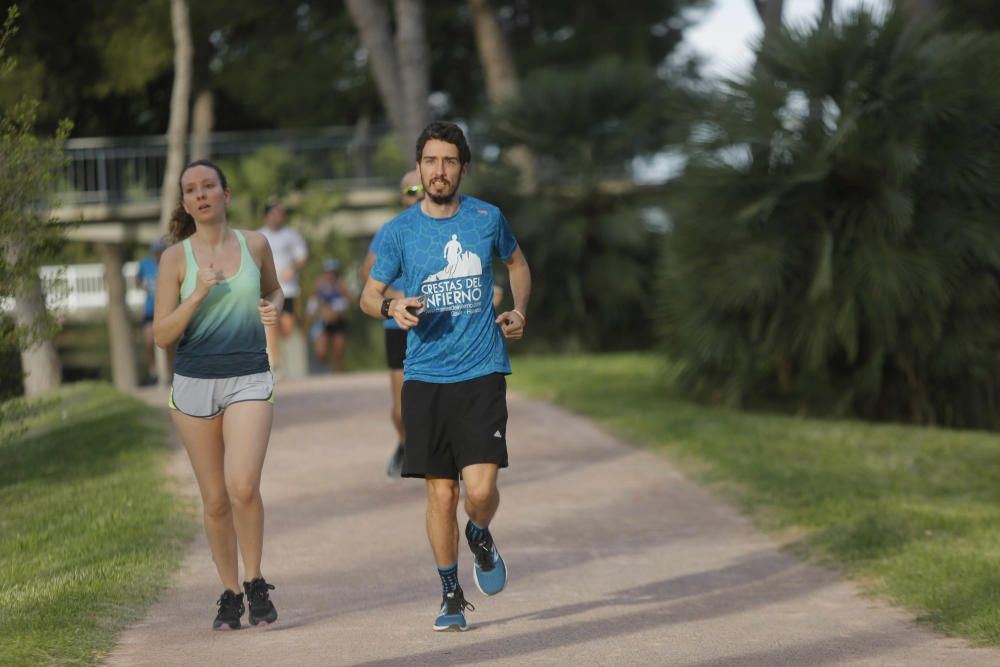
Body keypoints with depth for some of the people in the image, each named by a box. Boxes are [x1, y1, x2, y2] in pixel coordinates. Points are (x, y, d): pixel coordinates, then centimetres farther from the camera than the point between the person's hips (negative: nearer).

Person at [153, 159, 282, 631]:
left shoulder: (255, 245, 3)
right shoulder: (176, 258, -1)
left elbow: (274, 292, 23)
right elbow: (162, 335, -3)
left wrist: (274, 310, 0)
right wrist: (198, 295, -17)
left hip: (249, 380, -1)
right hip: (194, 382, 1)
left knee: (243, 486, -19)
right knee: (215, 500, 6)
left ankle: (255, 584, 1)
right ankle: (230, 596, 21)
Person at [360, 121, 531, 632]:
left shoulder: (487, 219, 4)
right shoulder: (399, 231, 1)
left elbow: (517, 263, 23)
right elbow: (368, 294, 9)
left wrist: (518, 311, 7)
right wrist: (391, 308, -14)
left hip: (482, 373, 0)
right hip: (425, 377, 0)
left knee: (480, 488, -13)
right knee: (441, 493, 1)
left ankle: (480, 537, 22)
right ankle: (451, 594, 18)